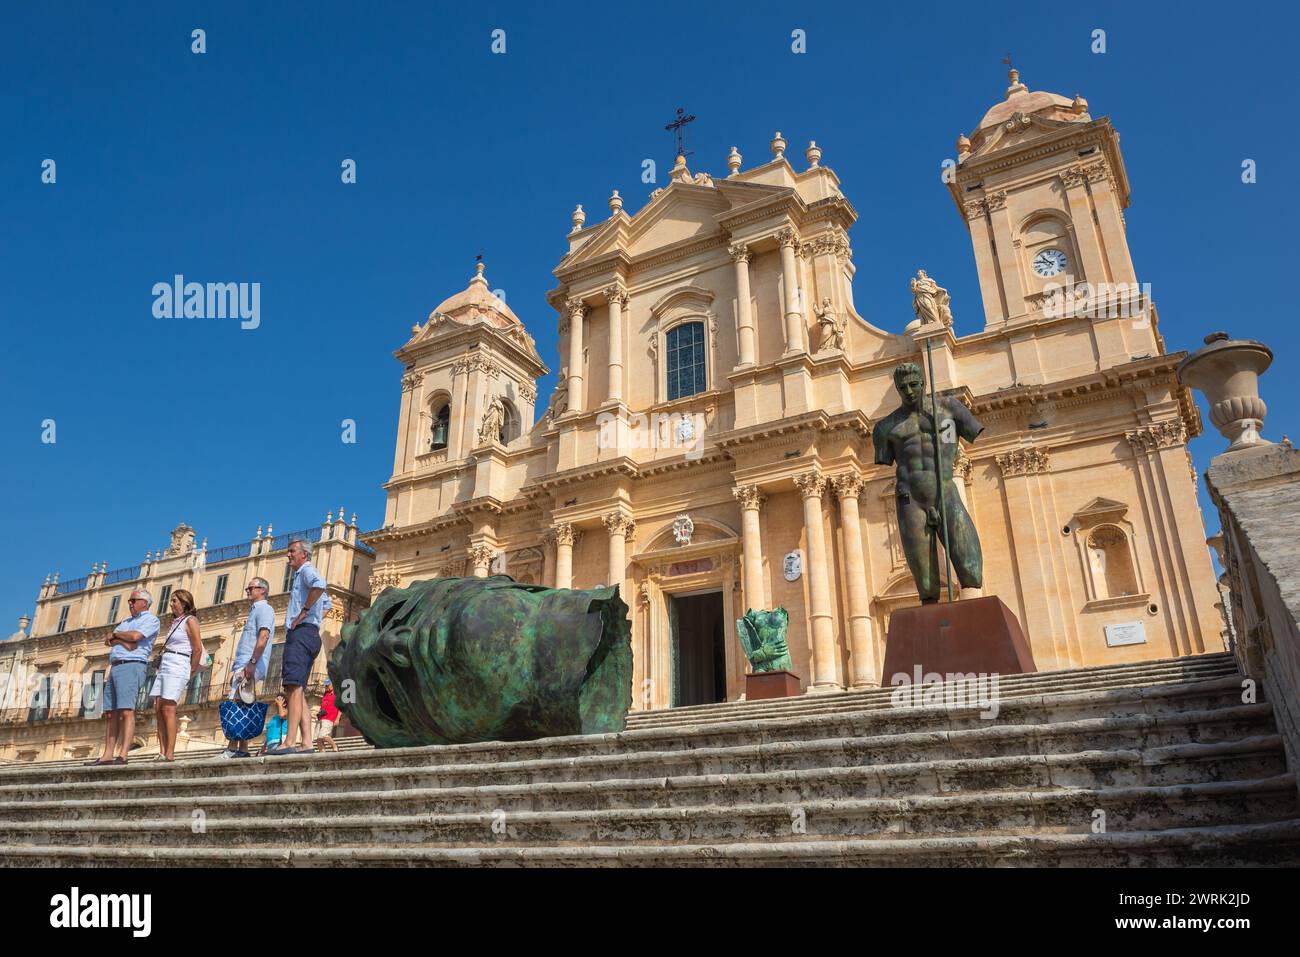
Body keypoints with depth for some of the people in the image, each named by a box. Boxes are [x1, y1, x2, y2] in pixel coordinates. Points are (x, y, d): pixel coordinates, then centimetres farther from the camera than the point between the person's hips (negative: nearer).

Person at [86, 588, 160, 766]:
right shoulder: (126, 621, 27)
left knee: (127, 711, -17)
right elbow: (108, 641, 13)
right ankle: (107, 756, 3)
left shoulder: (150, 619, 2)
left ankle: (122, 755, -23)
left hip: (131, 666, -9)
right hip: (115, 668, 9)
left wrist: (115, 635, 2)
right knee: (110, 714, 4)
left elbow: (135, 636, -15)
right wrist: (123, 641, -7)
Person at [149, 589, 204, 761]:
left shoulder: (190, 620, -4)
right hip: (164, 666, 8)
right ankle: (162, 752, -1)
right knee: (159, 708, 0)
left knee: (168, 709, -14)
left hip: (177, 666, -8)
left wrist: (191, 673, -3)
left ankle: (170, 753, -15)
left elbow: (198, 649, -9)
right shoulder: (175, 622, 22)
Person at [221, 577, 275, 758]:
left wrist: (252, 662, -25)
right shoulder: (255, 610, 27)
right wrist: (236, 669, 23)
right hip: (242, 666, 10)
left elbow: (263, 636, -18)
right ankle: (241, 749, 7)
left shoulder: (264, 609, -3)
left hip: (250, 667, -10)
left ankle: (232, 749, -17)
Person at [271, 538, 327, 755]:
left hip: (301, 633, -11)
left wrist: (304, 611, -20)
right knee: (298, 691, 6)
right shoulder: (302, 575, 30)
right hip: (310, 634, 11)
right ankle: (306, 743, 1)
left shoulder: (306, 571, -1)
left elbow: (319, 584, -26)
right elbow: (325, 603, 41)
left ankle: (289, 742, -27)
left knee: (294, 687, -19)